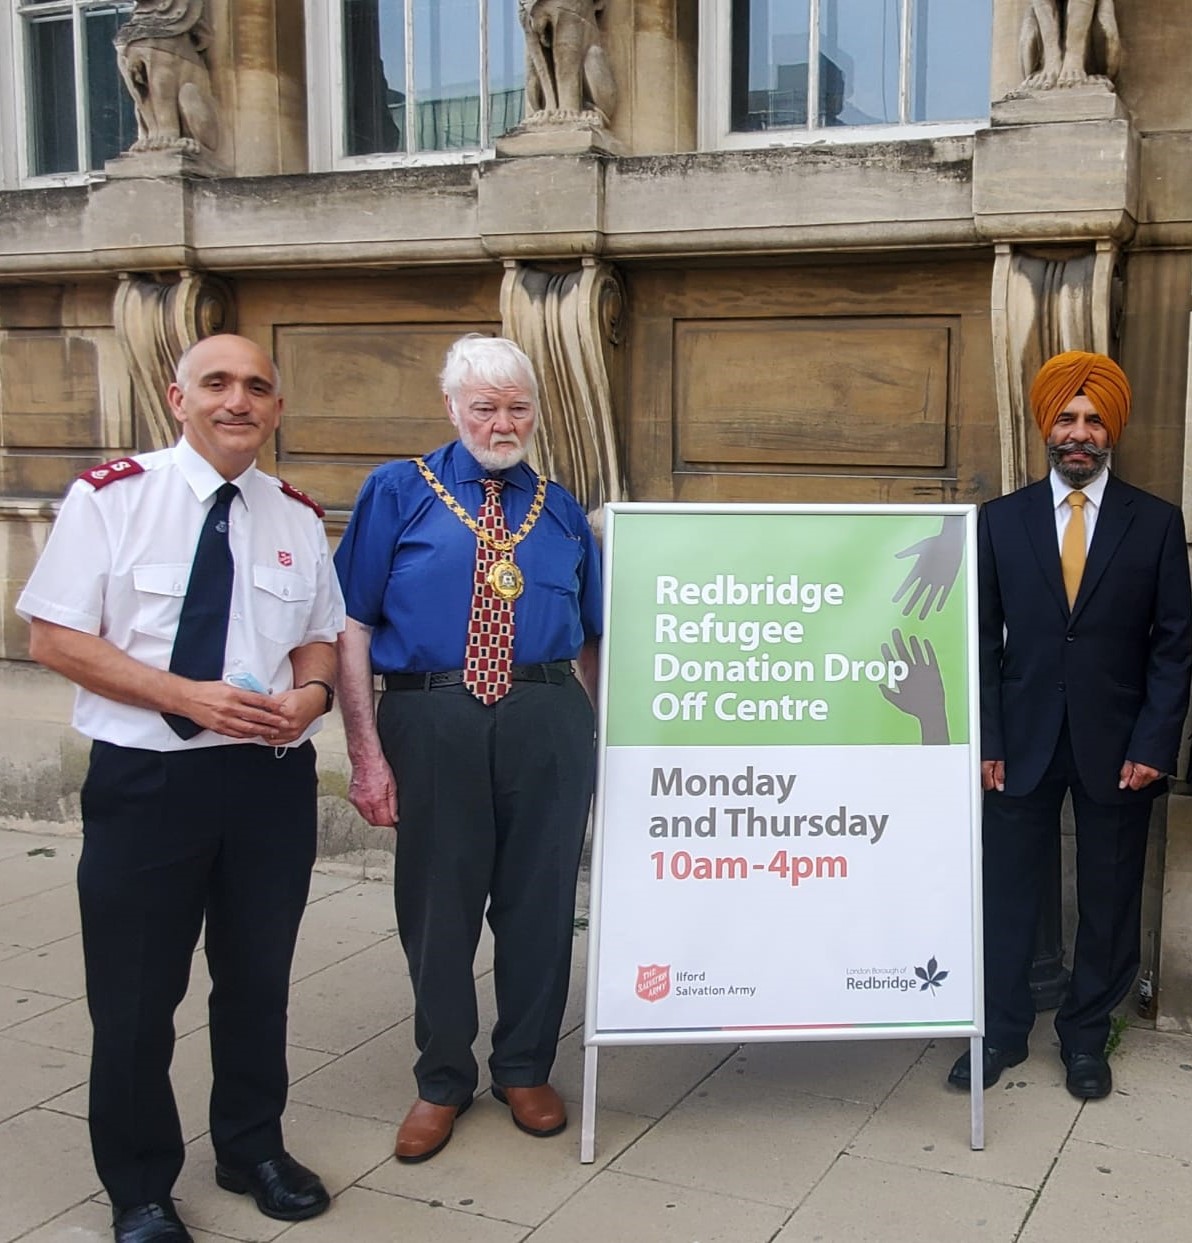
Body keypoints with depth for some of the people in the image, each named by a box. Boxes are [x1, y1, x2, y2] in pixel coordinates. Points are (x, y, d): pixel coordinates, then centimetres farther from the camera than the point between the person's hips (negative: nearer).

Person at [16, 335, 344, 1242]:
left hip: (273, 777, 4)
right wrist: (186, 696, -20)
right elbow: (55, 637, -9)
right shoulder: (111, 496, -7)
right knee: (135, 994, 7)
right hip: (147, 778, -3)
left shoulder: (298, 516, 6)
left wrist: (310, 693, -10)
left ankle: (253, 1149, 39)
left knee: (260, 977, 17)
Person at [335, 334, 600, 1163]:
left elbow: (591, 637, 14)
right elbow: (351, 626, -3)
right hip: (432, 720, -2)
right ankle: (442, 1081, 30)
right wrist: (367, 750, -11)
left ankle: (526, 1071, 32)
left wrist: (606, 734, 6)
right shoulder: (398, 493, 2)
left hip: (547, 721, 2)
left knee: (539, 900, 11)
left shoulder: (562, 512, 12)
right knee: (438, 903, 9)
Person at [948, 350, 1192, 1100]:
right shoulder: (1002, 520, 3)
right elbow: (984, 639, 2)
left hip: (1117, 744, 0)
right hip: (1023, 741, 1)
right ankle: (1003, 1031, 22)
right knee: (1008, 891, 6)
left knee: (1109, 899, 8)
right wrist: (985, 740, -4)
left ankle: (1086, 1038, 25)